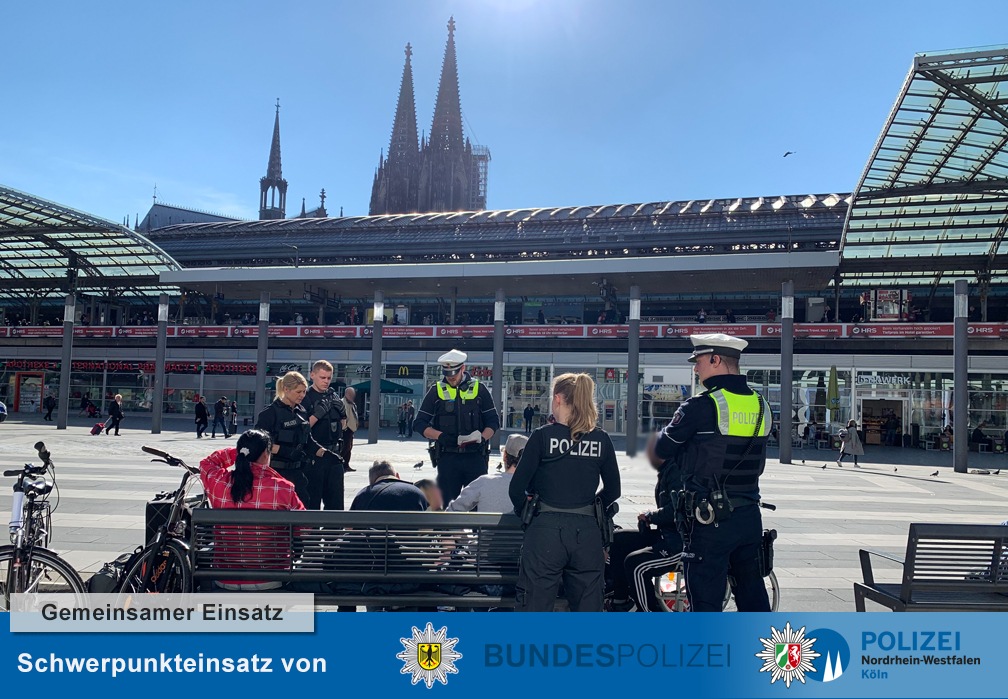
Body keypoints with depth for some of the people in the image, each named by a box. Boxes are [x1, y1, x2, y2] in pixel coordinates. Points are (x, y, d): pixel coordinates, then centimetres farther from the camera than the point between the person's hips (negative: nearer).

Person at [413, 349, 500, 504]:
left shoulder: (479, 389, 6)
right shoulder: (436, 391, 7)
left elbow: (493, 421, 8)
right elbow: (420, 424, 6)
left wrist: (481, 438, -12)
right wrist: (440, 436, -12)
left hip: (476, 457, 0)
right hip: (447, 458, 0)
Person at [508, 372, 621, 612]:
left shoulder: (543, 436, -6)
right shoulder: (601, 439, 3)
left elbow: (517, 488, -4)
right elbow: (613, 490, 12)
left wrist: (525, 510, 14)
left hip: (546, 531, -3)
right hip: (588, 532, 3)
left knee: (534, 609, 6)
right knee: (588, 610, 14)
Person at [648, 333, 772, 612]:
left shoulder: (701, 406, -15)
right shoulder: (761, 406, 6)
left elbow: (663, 449, -7)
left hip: (709, 519, -7)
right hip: (750, 516, 7)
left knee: (706, 599, 2)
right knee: (752, 592, 18)